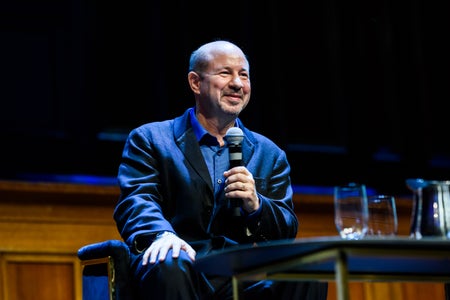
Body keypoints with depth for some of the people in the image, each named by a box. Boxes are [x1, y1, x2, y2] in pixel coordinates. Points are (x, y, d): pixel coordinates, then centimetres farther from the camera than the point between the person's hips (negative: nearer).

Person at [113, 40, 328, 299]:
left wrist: (255, 205, -10)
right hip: (186, 273, -3)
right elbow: (136, 200, -4)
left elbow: (287, 229, 14)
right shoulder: (150, 140, 12)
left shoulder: (269, 154, 22)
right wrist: (162, 234, -28)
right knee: (169, 264, -38)